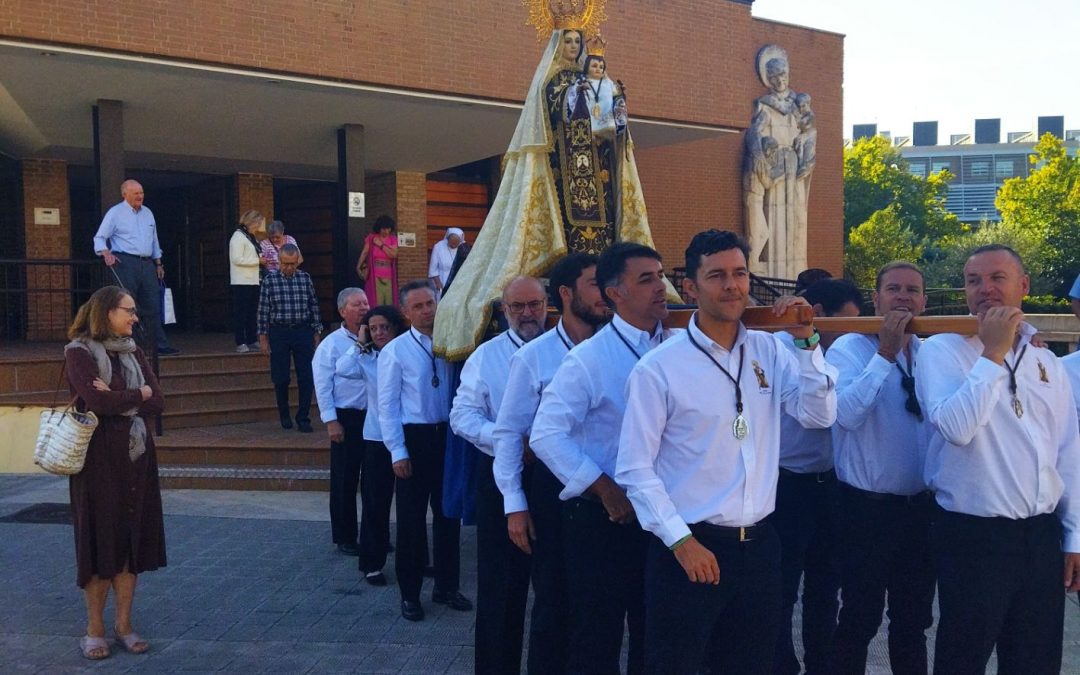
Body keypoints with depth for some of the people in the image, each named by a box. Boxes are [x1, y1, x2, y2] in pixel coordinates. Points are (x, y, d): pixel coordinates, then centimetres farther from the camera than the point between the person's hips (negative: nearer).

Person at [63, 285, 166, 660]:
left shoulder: (133, 352, 10)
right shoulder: (78, 352, -6)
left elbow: (158, 403, 0)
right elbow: (97, 401, -20)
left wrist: (117, 400, -13)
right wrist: (138, 395, -7)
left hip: (137, 457, 5)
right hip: (98, 459, -5)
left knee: (132, 539, 7)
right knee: (99, 541, 1)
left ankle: (124, 625, 17)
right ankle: (94, 629, 14)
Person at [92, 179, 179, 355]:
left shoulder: (148, 213, 17)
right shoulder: (115, 213, -1)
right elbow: (99, 238, -4)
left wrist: (158, 264, 20)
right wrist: (106, 252, -23)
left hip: (147, 263, 6)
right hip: (126, 262, -6)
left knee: (153, 306, 5)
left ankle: (160, 345, 7)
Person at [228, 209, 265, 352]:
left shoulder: (251, 237, 18)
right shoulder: (238, 236, -10)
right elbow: (237, 259, -18)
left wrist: (261, 258, 9)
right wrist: (258, 261, -16)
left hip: (253, 281, 9)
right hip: (241, 282, -9)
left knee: (252, 312, 11)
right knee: (241, 313, -5)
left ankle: (252, 341, 16)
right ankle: (240, 343, -3)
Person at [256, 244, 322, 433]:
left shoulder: (305, 278, 3)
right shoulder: (270, 280, -3)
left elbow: (313, 306, 7)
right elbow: (263, 310, -1)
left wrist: (316, 332, 6)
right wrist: (263, 337, -2)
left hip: (303, 331, 1)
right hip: (279, 333, -1)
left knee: (306, 378, -1)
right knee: (281, 378, 6)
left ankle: (303, 419, 8)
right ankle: (284, 415, 26)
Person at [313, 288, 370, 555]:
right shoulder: (332, 344, -4)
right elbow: (322, 386, -6)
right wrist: (331, 421, -10)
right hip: (346, 418, -3)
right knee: (345, 480, 5)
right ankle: (345, 538, 17)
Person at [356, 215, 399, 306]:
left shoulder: (393, 239, 7)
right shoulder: (371, 238, 3)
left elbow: (394, 254, -5)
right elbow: (364, 253, 1)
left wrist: (381, 245, -6)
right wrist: (358, 267, -7)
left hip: (389, 276, 2)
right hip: (375, 275, -2)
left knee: (389, 302, 0)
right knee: (376, 302, -8)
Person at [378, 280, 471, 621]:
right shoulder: (395, 351, -6)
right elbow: (387, 405, -6)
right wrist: (398, 452, -10)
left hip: (446, 436, 4)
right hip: (414, 439, -3)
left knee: (448, 514, 13)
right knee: (412, 519, 6)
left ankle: (447, 587, 29)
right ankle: (410, 594, 21)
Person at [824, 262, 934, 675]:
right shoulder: (849, 348, -8)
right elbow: (846, 413, -24)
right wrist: (885, 354, -22)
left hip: (922, 506, 5)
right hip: (867, 506, -5)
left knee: (914, 620, 17)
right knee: (860, 620, 5)